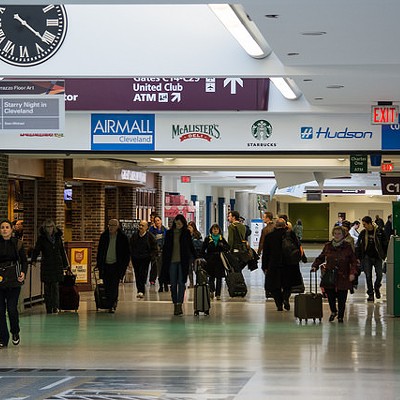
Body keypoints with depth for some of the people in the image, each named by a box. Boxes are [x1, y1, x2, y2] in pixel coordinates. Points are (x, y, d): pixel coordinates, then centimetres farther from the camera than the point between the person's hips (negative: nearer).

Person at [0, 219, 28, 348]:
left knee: (12, 308, -8)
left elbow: (24, 261, 10)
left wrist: (23, 272, -7)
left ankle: (15, 332, 18)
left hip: (13, 279, -1)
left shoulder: (17, 243, 4)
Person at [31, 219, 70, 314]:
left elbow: (62, 251, 16)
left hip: (57, 265, 1)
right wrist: (34, 260, -21)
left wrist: (65, 264, 17)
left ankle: (55, 306, -12)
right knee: (47, 287, 2)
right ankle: (49, 308, 7)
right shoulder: (41, 238, 3)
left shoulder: (58, 237, 10)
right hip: (46, 265, -1)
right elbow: (36, 250, -4)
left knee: (55, 286, -9)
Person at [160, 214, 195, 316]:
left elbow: (191, 246, 13)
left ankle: (179, 304, -11)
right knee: (173, 284, 4)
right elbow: (165, 248, 8)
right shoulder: (169, 233, 6)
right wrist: (164, 261, 3)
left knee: (181, 283, -7)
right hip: (172, 261, 1)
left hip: (183, 261, -1)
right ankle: (175, 304, 10)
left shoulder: (186, 233, 5)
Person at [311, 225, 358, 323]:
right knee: (330, 296, 1)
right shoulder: (328, 246, 7)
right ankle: (333, 311, 28)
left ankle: (340, 316, 18)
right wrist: (315, 266, 2)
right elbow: (320, 258, 17)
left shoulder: (347, 247, 0)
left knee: (341, 299, 1)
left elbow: (353, 261, 1)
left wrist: (353, 273, -10)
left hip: (343, 277, -2)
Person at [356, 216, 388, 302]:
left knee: (379, 274, -4)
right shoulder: (363, 233, 0)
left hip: (377, 257, -1)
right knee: (368, 276, 0)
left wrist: (384, 255, 0)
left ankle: (377, 288, 25)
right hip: (367, 257, 1)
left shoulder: (379, 231, -6)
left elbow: (385, 244, 2)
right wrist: (358, 257, 0)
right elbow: (358, 245, 5)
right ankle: (370, 294, 10)